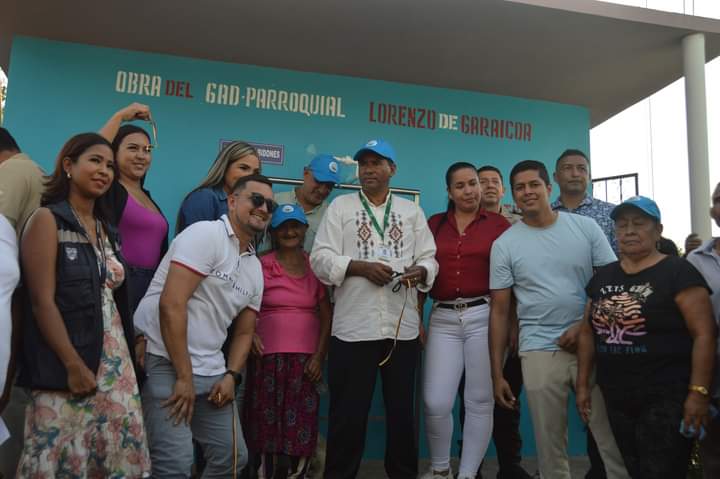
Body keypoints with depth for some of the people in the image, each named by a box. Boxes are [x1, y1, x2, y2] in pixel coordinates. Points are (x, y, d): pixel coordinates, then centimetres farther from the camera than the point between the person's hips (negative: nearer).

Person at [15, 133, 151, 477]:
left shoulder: (106, 230, 15)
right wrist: (74, 365, -15)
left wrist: (131, 350, 10)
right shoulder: (47, 219, -6)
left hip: (114, 361, 7)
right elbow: (42, 302, -12)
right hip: (65, 365, -6)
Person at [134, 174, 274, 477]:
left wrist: (231, 376, 1)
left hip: (210, 372, 8)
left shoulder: (255, 268, 13)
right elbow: (171, 304, -20)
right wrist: (184, 377, -18)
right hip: (165, 363, -8)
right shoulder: (205, 234, -11)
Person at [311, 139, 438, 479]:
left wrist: (420, 271, -14)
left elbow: (429, 259, 8)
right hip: (353, 328, -2)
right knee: (348, 413, 5)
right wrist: (362, 267, -16)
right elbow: (320, 259, -2)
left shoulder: (412, 211, 14)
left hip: (402, 327, 2)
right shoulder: (340, 206, 7)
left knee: (402, 410, 12)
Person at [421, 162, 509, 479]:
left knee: (480, 401, 7)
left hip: (484, 316, -1)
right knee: (435, 402, -3)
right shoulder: (434, 224, 10)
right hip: (443, 319, 2)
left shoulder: (499, 224, 3)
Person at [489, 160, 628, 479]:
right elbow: (500, 311, 3)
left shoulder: (586, 227, 2)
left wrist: (585, 326, -10)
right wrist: (497, 373, 1)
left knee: (613, 436, 5)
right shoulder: (504, 244, 1)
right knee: (549, 443, 8)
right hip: (539, 351, 0)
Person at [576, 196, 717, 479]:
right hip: (616, 399, 6)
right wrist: (583, 384, 11)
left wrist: (699, 392, -18)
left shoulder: (677, 272, -7)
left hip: (666, 398, -5)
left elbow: (704, 334, -12)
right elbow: (588, 333, 14)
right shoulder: (602, 277, 10)